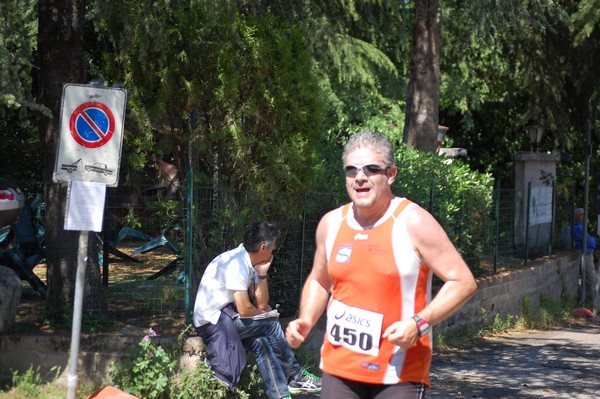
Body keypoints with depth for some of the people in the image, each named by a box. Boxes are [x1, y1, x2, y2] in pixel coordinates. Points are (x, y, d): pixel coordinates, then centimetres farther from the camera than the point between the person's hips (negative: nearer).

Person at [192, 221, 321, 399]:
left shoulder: (249, 263, 6)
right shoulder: (236, 264, -23)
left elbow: (261, 305, 7)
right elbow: (245, 310, -25)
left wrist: (262, 274, -6)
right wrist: (266, 316, -4)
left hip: (225, 315, 9)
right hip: (212, 322, -9)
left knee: (261, 343, -9)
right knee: (271, 324, -11)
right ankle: (295, 377, 3)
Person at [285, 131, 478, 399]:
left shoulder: (413, 223, -9)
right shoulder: (331, 224, 7)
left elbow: (463, 282, -10)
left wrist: (419, 323, -21)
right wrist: (305, 321, 5)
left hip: (399, 374, -5)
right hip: (339, 369, 5)